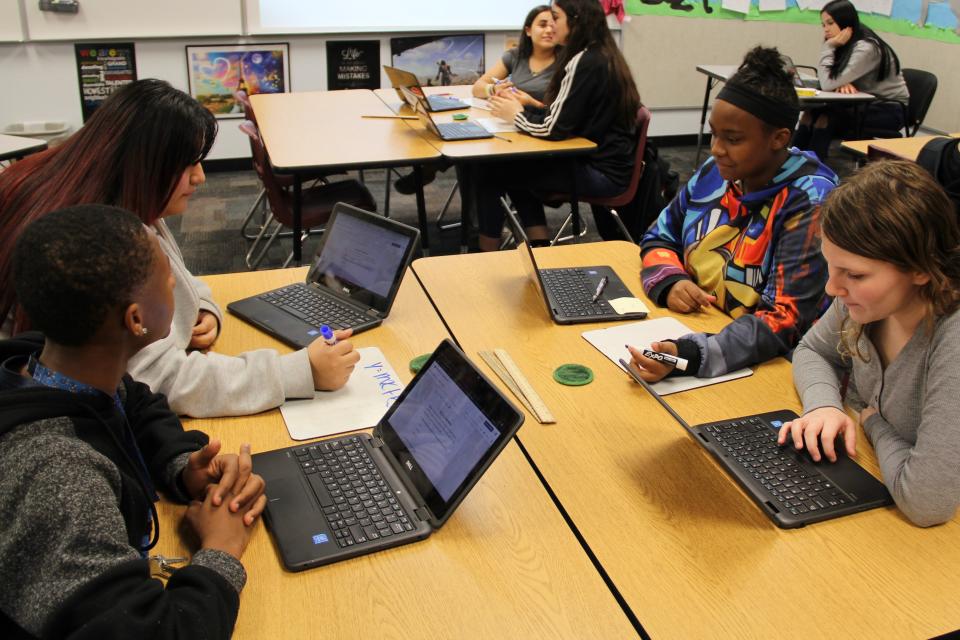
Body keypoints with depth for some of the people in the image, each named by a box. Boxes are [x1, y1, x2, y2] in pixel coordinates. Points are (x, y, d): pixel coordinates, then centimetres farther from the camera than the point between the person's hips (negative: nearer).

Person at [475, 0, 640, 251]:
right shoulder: (602, 56, 11)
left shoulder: (585, 62, -18)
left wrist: (515, 115, -4)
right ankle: (540, 247, 19)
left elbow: (554, 128, -20)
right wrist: (522, 107, 5)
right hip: (603, 160, 10)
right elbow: (561, 115, 17)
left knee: (488, 171, -7)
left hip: (600, 173, -10)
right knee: (514, 164, 18)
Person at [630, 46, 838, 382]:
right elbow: (659, 239, 13)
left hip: (759, 364, -6)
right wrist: (670, 282, -10)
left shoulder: (808, 204, -17)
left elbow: (786, 318, -23)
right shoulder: (716, 171, 1)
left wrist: (691, 355, -38)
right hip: (689, 327, 6)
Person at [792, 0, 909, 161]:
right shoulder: (847, 45, 4)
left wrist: (828, 47, -20)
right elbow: (827, 80, -1)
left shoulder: (866, 48, -23)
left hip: (890, 110, -7)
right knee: (811, 112, -14)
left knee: (826, 117, -27)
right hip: (868, 104, 8)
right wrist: (842, 84, -23)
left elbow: (828, 84, -28)